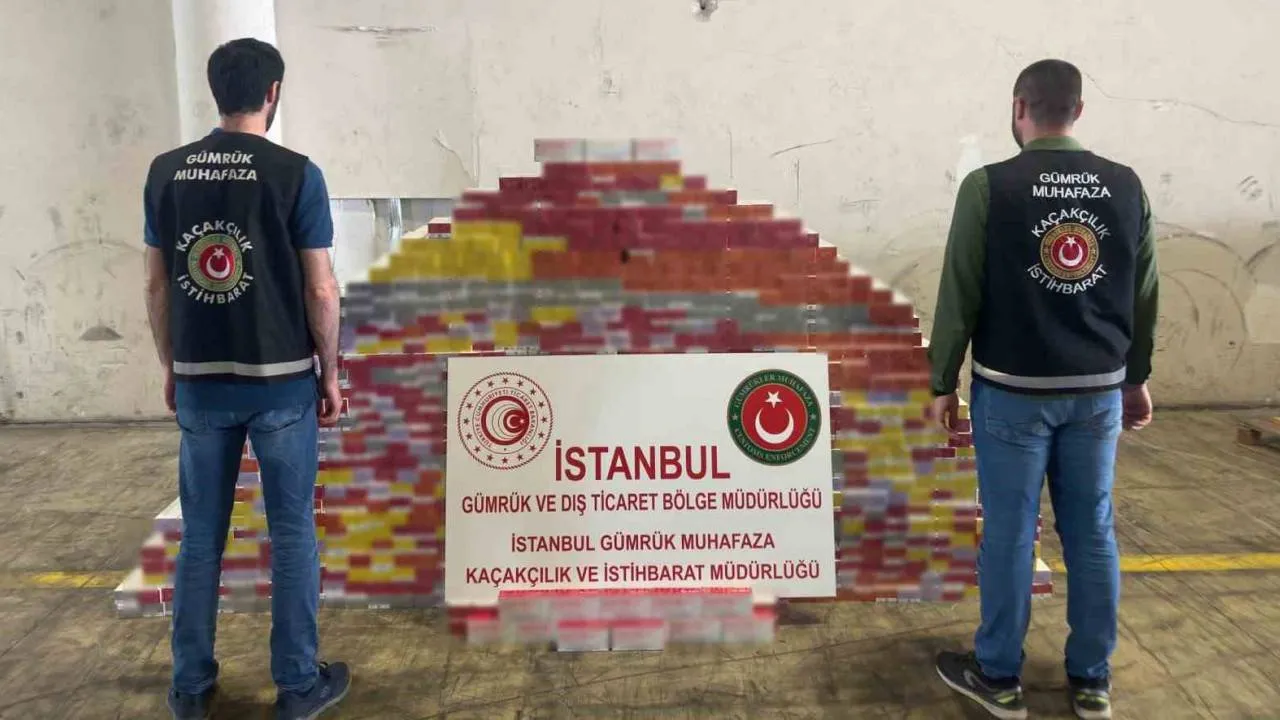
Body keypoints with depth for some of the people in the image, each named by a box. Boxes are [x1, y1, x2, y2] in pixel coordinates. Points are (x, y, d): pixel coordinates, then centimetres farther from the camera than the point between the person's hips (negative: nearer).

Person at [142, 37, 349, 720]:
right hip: (281, 382, -4)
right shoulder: (295, 173, -9)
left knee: (200, 535, 14)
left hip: (199, 382, 4)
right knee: (292, 533, 7)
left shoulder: (165, 171, 3)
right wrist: (330, 374, 2)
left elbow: (157, 285, 7)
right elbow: (320, 290, -9)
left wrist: (170, 367, 18)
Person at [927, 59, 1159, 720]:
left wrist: (943, 382, 1)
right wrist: (1136, 376, 21)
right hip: (1098, 389, 4)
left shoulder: (989, 186, -9)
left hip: (1013, 389, -4)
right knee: (1091, 531, 11)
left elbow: (960, 294, -8)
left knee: (1009, 530, 5)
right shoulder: (1127, 185, 4)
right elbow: (1144, 293, 10)